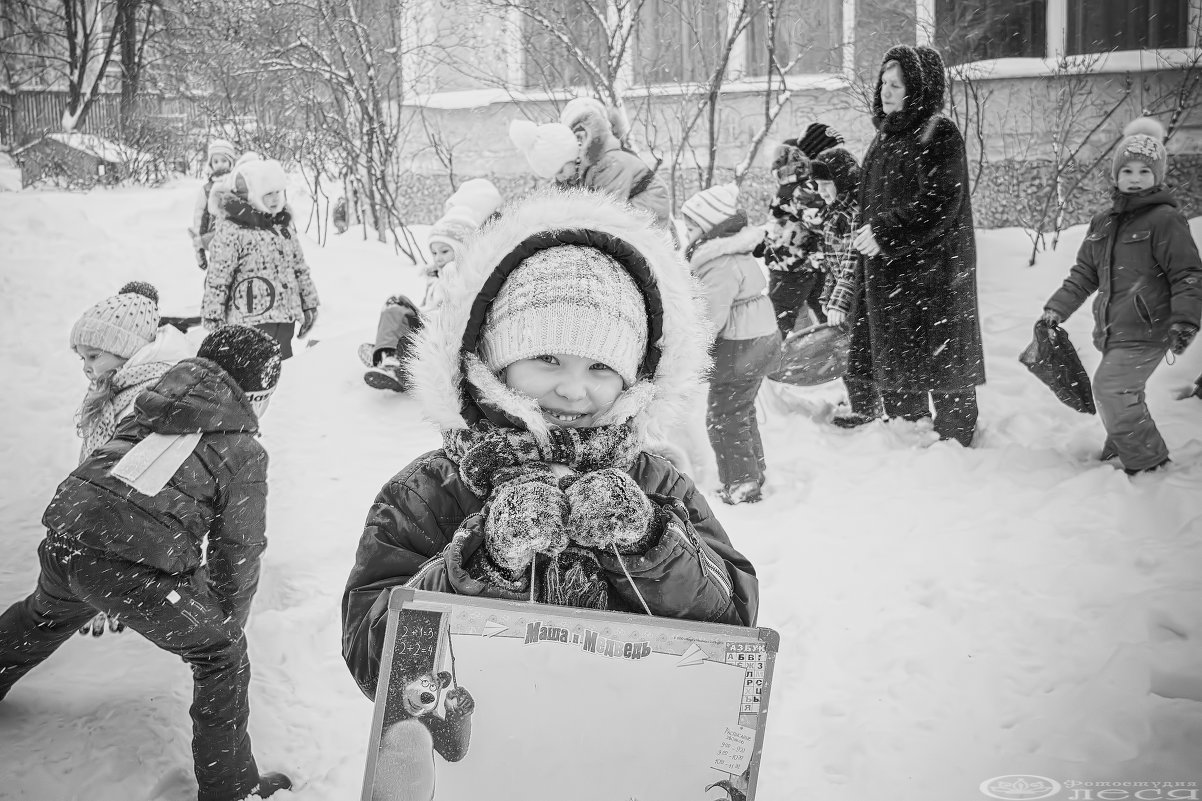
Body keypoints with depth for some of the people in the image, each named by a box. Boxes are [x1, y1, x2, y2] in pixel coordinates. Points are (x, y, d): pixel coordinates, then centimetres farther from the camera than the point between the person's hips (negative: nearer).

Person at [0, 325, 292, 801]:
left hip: (64, 532, 7)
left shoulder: (149, 414, 22)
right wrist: (229, 620, 22)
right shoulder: (243, 453, 5)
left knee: (44, 617, 38)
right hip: (139, 569, -7)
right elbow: (237, 552, 6)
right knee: (222, 655, 14)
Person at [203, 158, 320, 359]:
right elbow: (217, 278, -9)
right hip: (251, 319, -7)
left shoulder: (284, 225, 13)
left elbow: (300, 267, 21)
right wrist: (213, 318, -9)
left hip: (285, 317, 7)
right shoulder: (231, 230, -10)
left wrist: (309, 304, 19)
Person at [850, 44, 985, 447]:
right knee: (893, 355, 14)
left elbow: (939, 205, -20)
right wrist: (866, 233, 10)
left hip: (932, 267, -8)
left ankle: (955, 439, 12)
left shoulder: (940, 136, -13)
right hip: (886, 268, 8)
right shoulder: (886, 135, 13)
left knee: (940, 355, 0)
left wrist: (885, 234, -21)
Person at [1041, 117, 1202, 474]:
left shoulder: (1165, 219, -11)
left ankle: (1146, 460, 3)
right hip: (1114, 331, 7)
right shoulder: (1103, 223, 10)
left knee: (1110, 388, -11)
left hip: (1147, 331, -7)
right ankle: (1120, 452, 30)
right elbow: (1084, 274, 17)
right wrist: (1057, 308, 9)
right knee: (1124, 395, 14)